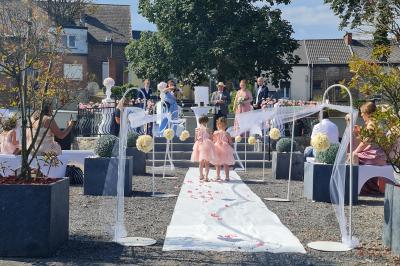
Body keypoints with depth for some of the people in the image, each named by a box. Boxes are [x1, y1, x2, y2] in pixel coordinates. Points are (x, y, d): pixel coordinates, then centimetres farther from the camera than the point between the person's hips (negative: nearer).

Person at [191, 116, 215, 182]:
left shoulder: (197, 129, 1)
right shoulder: (206, 129, -11)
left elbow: (196, 138, 7)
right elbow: (210, 138, -7)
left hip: (199, 145, 5)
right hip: (206, 145, -5)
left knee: (201, 162, 17)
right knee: (207, 163, 0)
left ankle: (201, 175, 26)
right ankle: (206, 177, -7)